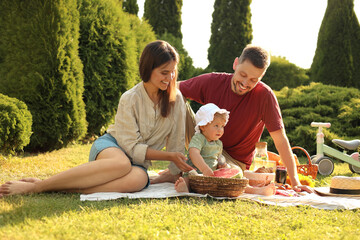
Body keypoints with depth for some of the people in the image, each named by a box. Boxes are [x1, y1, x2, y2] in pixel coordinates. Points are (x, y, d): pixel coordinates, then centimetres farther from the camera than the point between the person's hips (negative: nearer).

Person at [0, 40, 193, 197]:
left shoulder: (176, 99, 0)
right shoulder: (129, 99, -12)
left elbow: (177, 143, 5)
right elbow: (132, 148, -14)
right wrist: (169, 156, -13)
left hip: (138, 161, 3)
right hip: (110, 146, -3)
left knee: (139, 179, -38)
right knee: (121, 164, -43)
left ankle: (58, 187, -38)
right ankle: (37, 186, -37)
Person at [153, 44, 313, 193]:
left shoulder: (264, 95, -21)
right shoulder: (212, 82, -14)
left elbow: (280, 140, -18)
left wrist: (295, 182, -22)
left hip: (234, 160, -3)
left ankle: (177, 175, -6)